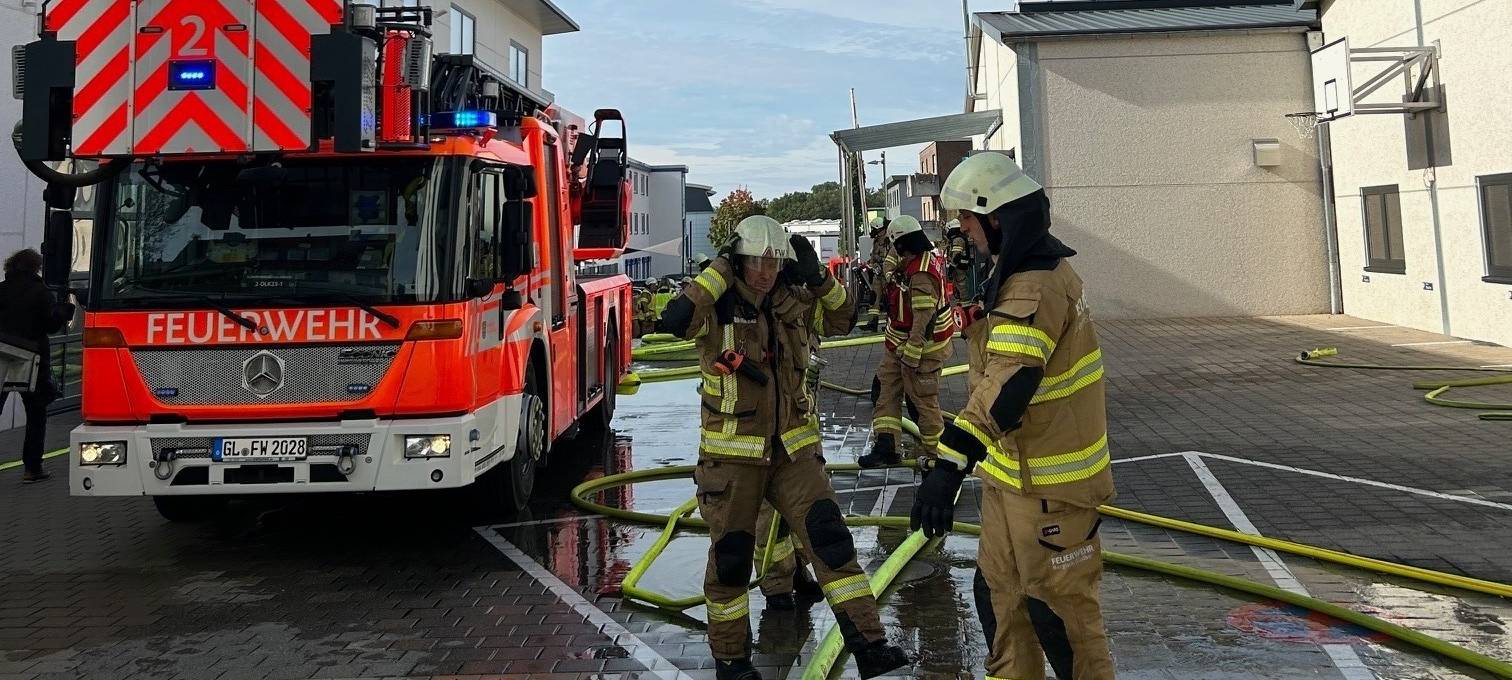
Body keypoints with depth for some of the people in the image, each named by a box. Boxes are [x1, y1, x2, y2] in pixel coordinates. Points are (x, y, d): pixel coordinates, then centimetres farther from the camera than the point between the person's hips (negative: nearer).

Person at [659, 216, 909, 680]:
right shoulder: (718, 307, -9)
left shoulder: (792, 305, 6)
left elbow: (843, 319, 15)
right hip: (733, 453, -4)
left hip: (793, 448, 4)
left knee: (829, 536, -6)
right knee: (731, 554, 6)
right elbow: (673, 321, -29)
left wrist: (818, 277, -1)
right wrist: (720, 270, -22)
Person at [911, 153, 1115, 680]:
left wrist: (950, 463, -46)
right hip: (1013, 471, 10)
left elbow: (1008, 384, -39)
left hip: (1048, 483, -10)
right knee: (1001, 592, 20)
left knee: (1055, 606, 3)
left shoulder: (1036, 285, -24)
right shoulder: (1022, 271, 9)